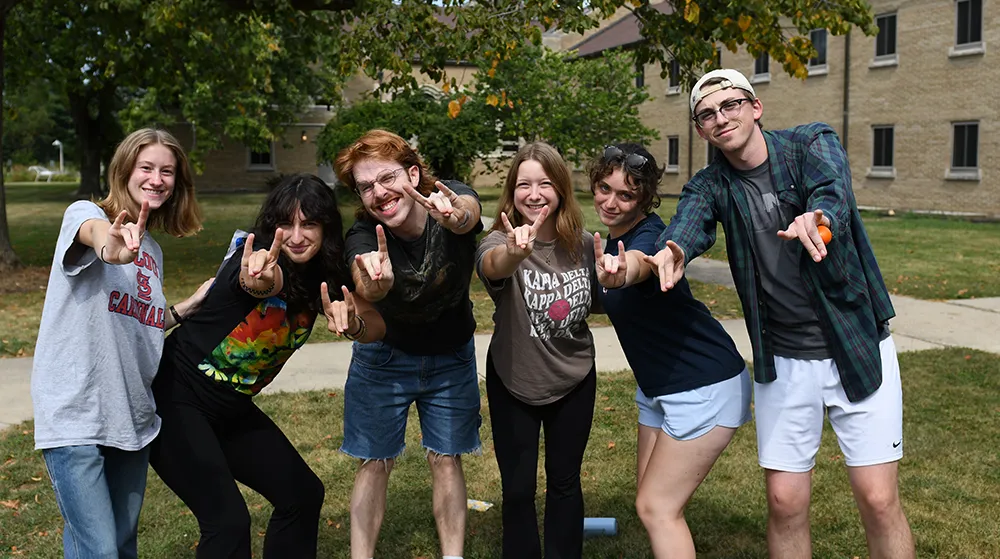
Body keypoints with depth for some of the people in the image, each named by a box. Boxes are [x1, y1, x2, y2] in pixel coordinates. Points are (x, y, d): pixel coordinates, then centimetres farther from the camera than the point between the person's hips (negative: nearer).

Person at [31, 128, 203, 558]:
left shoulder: (151, 251, 14)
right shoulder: (84, 214, -6)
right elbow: (94, 231, -32)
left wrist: (188, 307, 9)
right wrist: (110, 247, -54)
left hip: (132, 418, 7)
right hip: (77, 416, -7)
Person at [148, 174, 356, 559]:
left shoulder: (321, 280, -1)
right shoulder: (260, 258, -21)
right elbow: (269, 282, -45)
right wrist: (259, 279, -69)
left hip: (231, 410, 8)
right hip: (175, 398, -8)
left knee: (303, 493, 9)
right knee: (228, 520, -16)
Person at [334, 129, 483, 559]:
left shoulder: (452, 199, -24)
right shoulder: (364, 235, -27)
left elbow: (468, 213, -48)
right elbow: (364, 279, -48)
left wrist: (455, 216, -73)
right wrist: (374, 284, -73)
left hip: (451, 357, 1)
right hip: (384, 357, 0)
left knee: (446, 459, 7)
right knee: (374, 462, 4)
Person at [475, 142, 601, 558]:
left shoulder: (583, 244, -10)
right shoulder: (501, 240, -21)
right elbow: (492, 265, -47)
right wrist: (514, 253, -70)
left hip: (573, 380, 2)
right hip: (513, 383, -2)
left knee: (564, 481, 15)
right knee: (518, 489, 7)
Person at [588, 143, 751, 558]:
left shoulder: (648, 235, -23)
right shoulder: (610, 237, 3)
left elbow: (638, 263, -50)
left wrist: (617, 274, -70)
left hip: (704, 386, -9)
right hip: (658, 385, 9)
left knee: (656, 507, -7)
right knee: (653, 501, 14)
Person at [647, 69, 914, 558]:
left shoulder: (812, 143, -7)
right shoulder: (711, 186, -1)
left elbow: (834, 192, -28)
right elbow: (690, 222, -23)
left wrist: (817, 218, -53)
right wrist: (673, 251, -48)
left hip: (857, 348, -2)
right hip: (782, 362, 2)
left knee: (879, 500, -2)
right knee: (784, 502, 4)